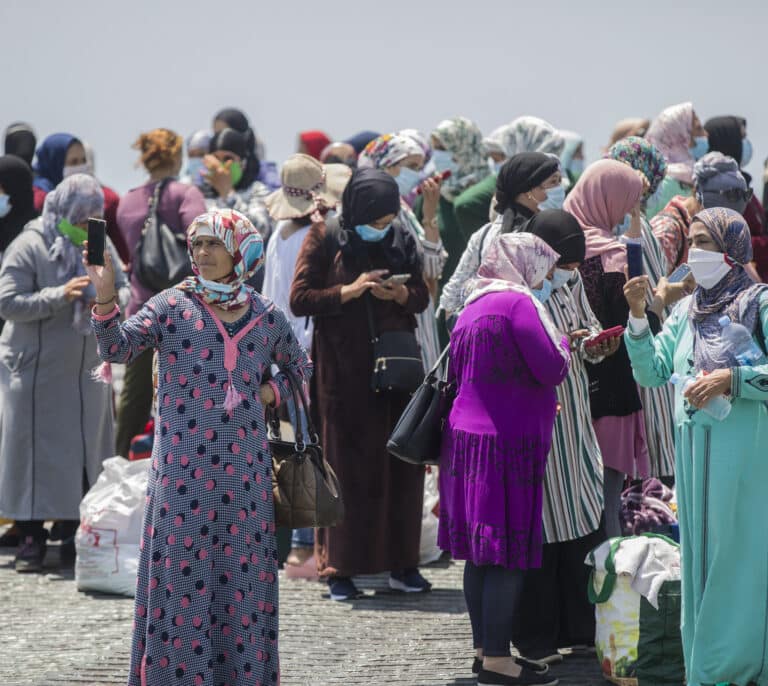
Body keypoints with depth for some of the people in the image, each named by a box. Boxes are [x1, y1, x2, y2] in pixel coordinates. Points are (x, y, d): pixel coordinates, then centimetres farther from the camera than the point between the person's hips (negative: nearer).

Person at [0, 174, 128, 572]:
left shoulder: (100, 246, 7)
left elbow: (122, 287, 14)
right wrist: (60, 296, -24)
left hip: (87, 372, 5)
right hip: (36, 372, -5)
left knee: (85, 454, 7)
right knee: (36, 453, -2)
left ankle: (74, 537, 16)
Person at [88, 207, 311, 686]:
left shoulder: (266, 317, 8)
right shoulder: (172, 306, 1)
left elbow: (302, 369, 23)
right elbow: (118, 348, -11)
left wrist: (273, 392, 5)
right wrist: (106, 301, -26)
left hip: (244, 467, 2)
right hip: (184, 467, -2)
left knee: (241, 573, 6)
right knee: (183, 573, -3)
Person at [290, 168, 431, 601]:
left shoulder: (401, 241, 8)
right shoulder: (325, 240, -3)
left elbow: (422, 297, 12)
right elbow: (300, 299, -6)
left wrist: (399, 294, -9)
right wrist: (348, 291, -18)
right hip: (345, 370, -3)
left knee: (402, 465, 2)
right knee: (347, 466, -2)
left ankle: (402, 563, 9)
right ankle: (342, 569, 2)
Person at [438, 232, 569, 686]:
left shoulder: (474, 305, 15)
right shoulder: (519, 303, -12)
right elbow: (553, 370, -15)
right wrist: (562, 341, 6)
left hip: (467, 438, 9)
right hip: (507, 444, -9)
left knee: (481, 554, 14)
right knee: (509, 554, -6)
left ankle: (485, 648, 21)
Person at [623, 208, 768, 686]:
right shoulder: (688, 310, 14)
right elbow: (653, 372, 10)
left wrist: (730, 379, -18)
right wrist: (638, 316, 1)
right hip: (694, 449, 6)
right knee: (699, 552, 8)